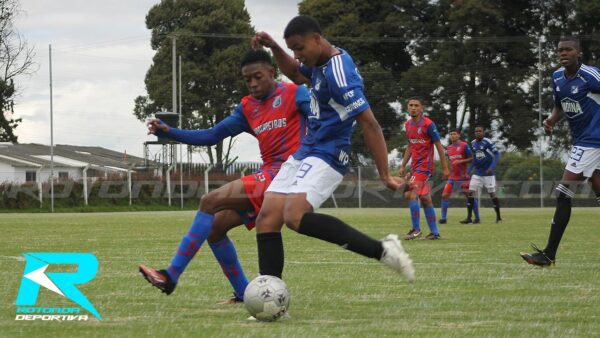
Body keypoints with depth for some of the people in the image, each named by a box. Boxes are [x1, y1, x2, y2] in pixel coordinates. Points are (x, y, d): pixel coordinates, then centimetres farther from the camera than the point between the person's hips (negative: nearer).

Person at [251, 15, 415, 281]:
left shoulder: (338, 73, -21)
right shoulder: (321, 62, 9)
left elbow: (369, 124, -22)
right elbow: (296, 74, 33)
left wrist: (385, 175, -23)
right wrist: (274, 48, 16)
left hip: (326, 156, -10)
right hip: (304, 152, 10)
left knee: (295, 216, -31)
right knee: (267, 218, -1)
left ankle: (382, 250, -28)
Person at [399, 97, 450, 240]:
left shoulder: (428, 124, -12)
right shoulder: (408, 125, 10)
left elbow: (439, 146, -9)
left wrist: (445, 168, -10)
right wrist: (403, 166, 18)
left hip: (425, 165, -8)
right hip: (415, 166, 8)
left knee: (410, 194, -18)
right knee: (425, 199, 9)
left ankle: (416, 228, -10)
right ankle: (434, 232, 14)